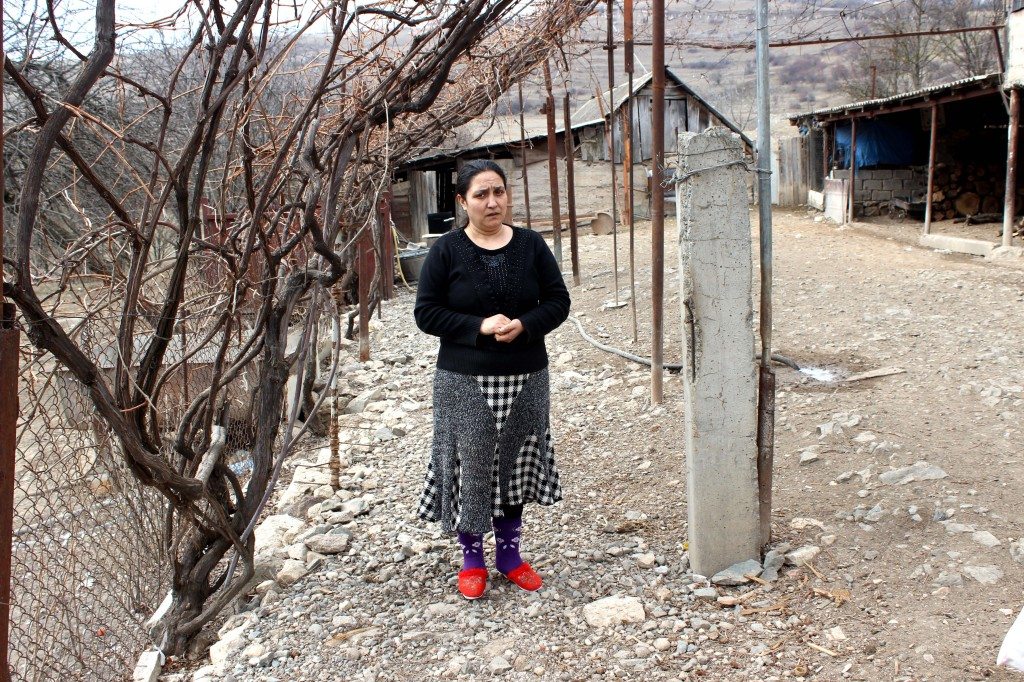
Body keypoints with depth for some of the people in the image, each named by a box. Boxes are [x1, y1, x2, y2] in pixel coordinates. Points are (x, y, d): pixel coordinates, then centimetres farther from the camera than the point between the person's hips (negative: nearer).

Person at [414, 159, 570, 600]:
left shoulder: (531, 245, 3)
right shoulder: (446, 251, -4)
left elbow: (558, 301, 3)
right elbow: (426, 312, -5)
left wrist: (524, 325, -17)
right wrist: (479, 327, -18)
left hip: (525, 380, 3)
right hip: (465, 382, -2)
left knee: (516, 465, 11)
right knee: (470, 467, 3)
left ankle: (509, 551, 29)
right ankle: (472, 558, 22)